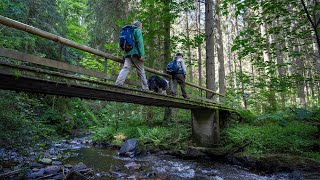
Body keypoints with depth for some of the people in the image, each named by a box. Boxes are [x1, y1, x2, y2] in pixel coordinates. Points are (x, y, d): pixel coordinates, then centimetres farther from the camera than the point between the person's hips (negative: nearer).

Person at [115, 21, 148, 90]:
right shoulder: (138, 30, 5)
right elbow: (140, 43, -9)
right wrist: (142, 55, -16)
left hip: (127, 53, 6)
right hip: (135, 53, -6)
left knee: (126, 68, -8)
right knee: (141, 71, 0)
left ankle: (118, 84, -28)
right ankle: (145, 89, 4)